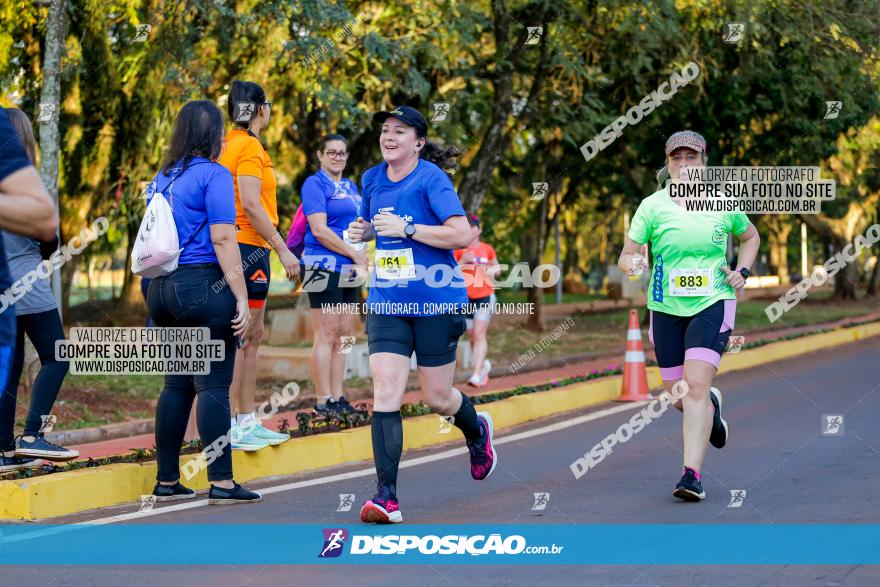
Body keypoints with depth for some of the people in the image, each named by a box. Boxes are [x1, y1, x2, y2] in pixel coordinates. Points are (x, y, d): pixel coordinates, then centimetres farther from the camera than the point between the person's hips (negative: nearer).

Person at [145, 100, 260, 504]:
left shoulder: (162, 178, 14)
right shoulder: (213, 174, -8)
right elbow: (223, 239, -14)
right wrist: (242, 297, -14)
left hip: (162, 287, 7)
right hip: (204, 285, -7)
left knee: (177, 385, 12)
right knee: (213, 386, -4)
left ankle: (167, 482, 13)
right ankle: (221, 483, -3)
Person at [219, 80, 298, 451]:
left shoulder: (232, 144, 16)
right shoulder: (248, 146, -12)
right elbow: (251, 205, -19)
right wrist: (283, 249, -18)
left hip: (241, 248, 10)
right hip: (248, 247, -10)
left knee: (252, 336, 14)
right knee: (239, 338, -8)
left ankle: (248, 423, 19)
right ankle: (229, 428, -7)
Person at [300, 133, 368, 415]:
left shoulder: (351, 187, 19)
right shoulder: (315, 184, -5)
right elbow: (319, 229, -14)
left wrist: (362, 257, 6)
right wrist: (354, 254, -11)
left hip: (349, 271, 8)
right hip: (324, 267, -8)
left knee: (343, 335, 8)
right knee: (327, 334, -8)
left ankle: (338, 398, 12)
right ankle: (324, 402, -7)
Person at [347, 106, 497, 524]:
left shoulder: (431, 179, -11)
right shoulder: (372, 180, 8)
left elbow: (462, 235, -19)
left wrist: (407, 228, -23)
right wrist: (361, 230, 4)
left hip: (436, 301, -4)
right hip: (386, 302, 4)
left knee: (438, 399, 8)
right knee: (385, 392, -12)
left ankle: (477, 431, 45)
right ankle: (386, 496, -14)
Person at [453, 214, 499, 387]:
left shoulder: (487, 249, 3)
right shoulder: (459, 250, 1)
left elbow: (497, 267, 17)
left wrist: (491, 271, -6)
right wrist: (463, 261, -19)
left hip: (485, 297, -1)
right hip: (466, 298, 1)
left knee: (479, 334, -14)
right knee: (472, 337, 9)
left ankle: (477, 374, -19)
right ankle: (484, 365, 34)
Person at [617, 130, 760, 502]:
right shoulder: (653, 206, -1)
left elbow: (750, 237, 21)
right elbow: (625, 257, -2)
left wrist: (742, 272, 4)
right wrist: (632, 263, -25)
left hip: (712, 304, -2)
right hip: (666, 308, 2)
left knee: (695, 384, -20)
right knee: (680, 398, 7)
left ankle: (692, 474, -20)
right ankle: (713, 404, 45)